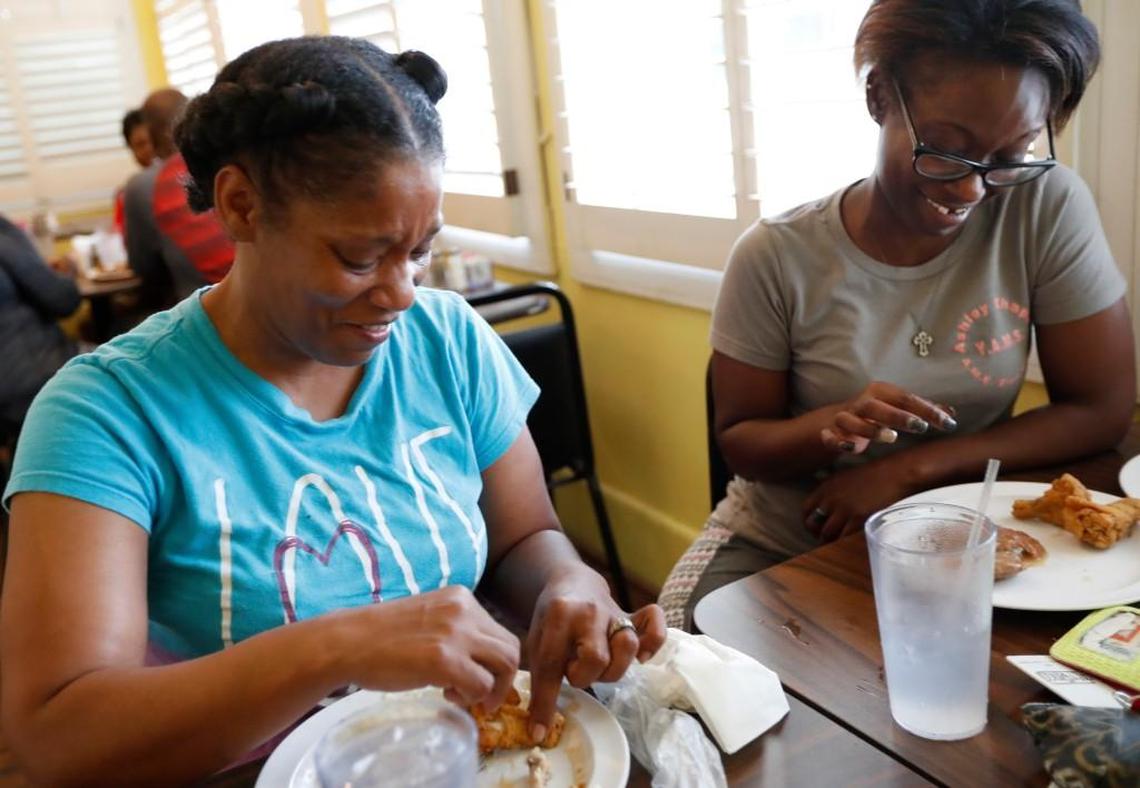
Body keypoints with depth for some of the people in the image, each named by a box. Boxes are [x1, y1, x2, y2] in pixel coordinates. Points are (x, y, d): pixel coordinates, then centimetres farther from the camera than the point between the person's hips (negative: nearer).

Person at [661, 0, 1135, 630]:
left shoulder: (1049, 208, -12)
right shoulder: (776, 258, -14)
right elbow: (738, 440, -5)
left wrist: (907, 469, -18)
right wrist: (827, 427, -28)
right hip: (778, 548, -1)